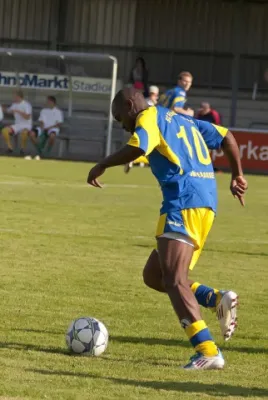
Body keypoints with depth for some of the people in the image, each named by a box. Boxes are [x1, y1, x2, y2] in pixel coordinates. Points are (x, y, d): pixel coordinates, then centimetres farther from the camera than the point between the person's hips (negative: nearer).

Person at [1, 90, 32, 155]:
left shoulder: (26, 105, -12)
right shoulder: (14, 104, 8)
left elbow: (27, 117, -22)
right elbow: (8, 111, 24)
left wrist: (18, 111, -26)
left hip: (26, 125, -6)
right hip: (17, 125, 6)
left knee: (24, 132, -42)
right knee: (4, 131, -17)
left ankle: (23, 148, -19)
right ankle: (10, 148, -7)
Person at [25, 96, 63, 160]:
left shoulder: (58, 112, 6)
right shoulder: (43, 111, 20)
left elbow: (59, 124, -2)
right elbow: (41, 121, 15)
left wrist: (49, 128, -14)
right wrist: (42, 127, -8)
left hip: (53, 128, -5)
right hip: (43, 128, 5)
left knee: (52, 135, -42)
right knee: (32, 133, -24)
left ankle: (48, 152, -23)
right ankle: (40, 152, -13)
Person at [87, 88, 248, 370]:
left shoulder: (149, 117, 0)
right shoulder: (183, 120, 26)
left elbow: (136, 149, -19)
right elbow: (226, 137, 28)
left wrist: (102, 166, -6)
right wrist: (237, 176, 30)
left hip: (183, 204, -9)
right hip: (206, 204, 9)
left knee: (174, 281, -15)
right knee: (153, 275, 14)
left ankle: (208, 352, -27)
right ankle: (218, 299, -1)